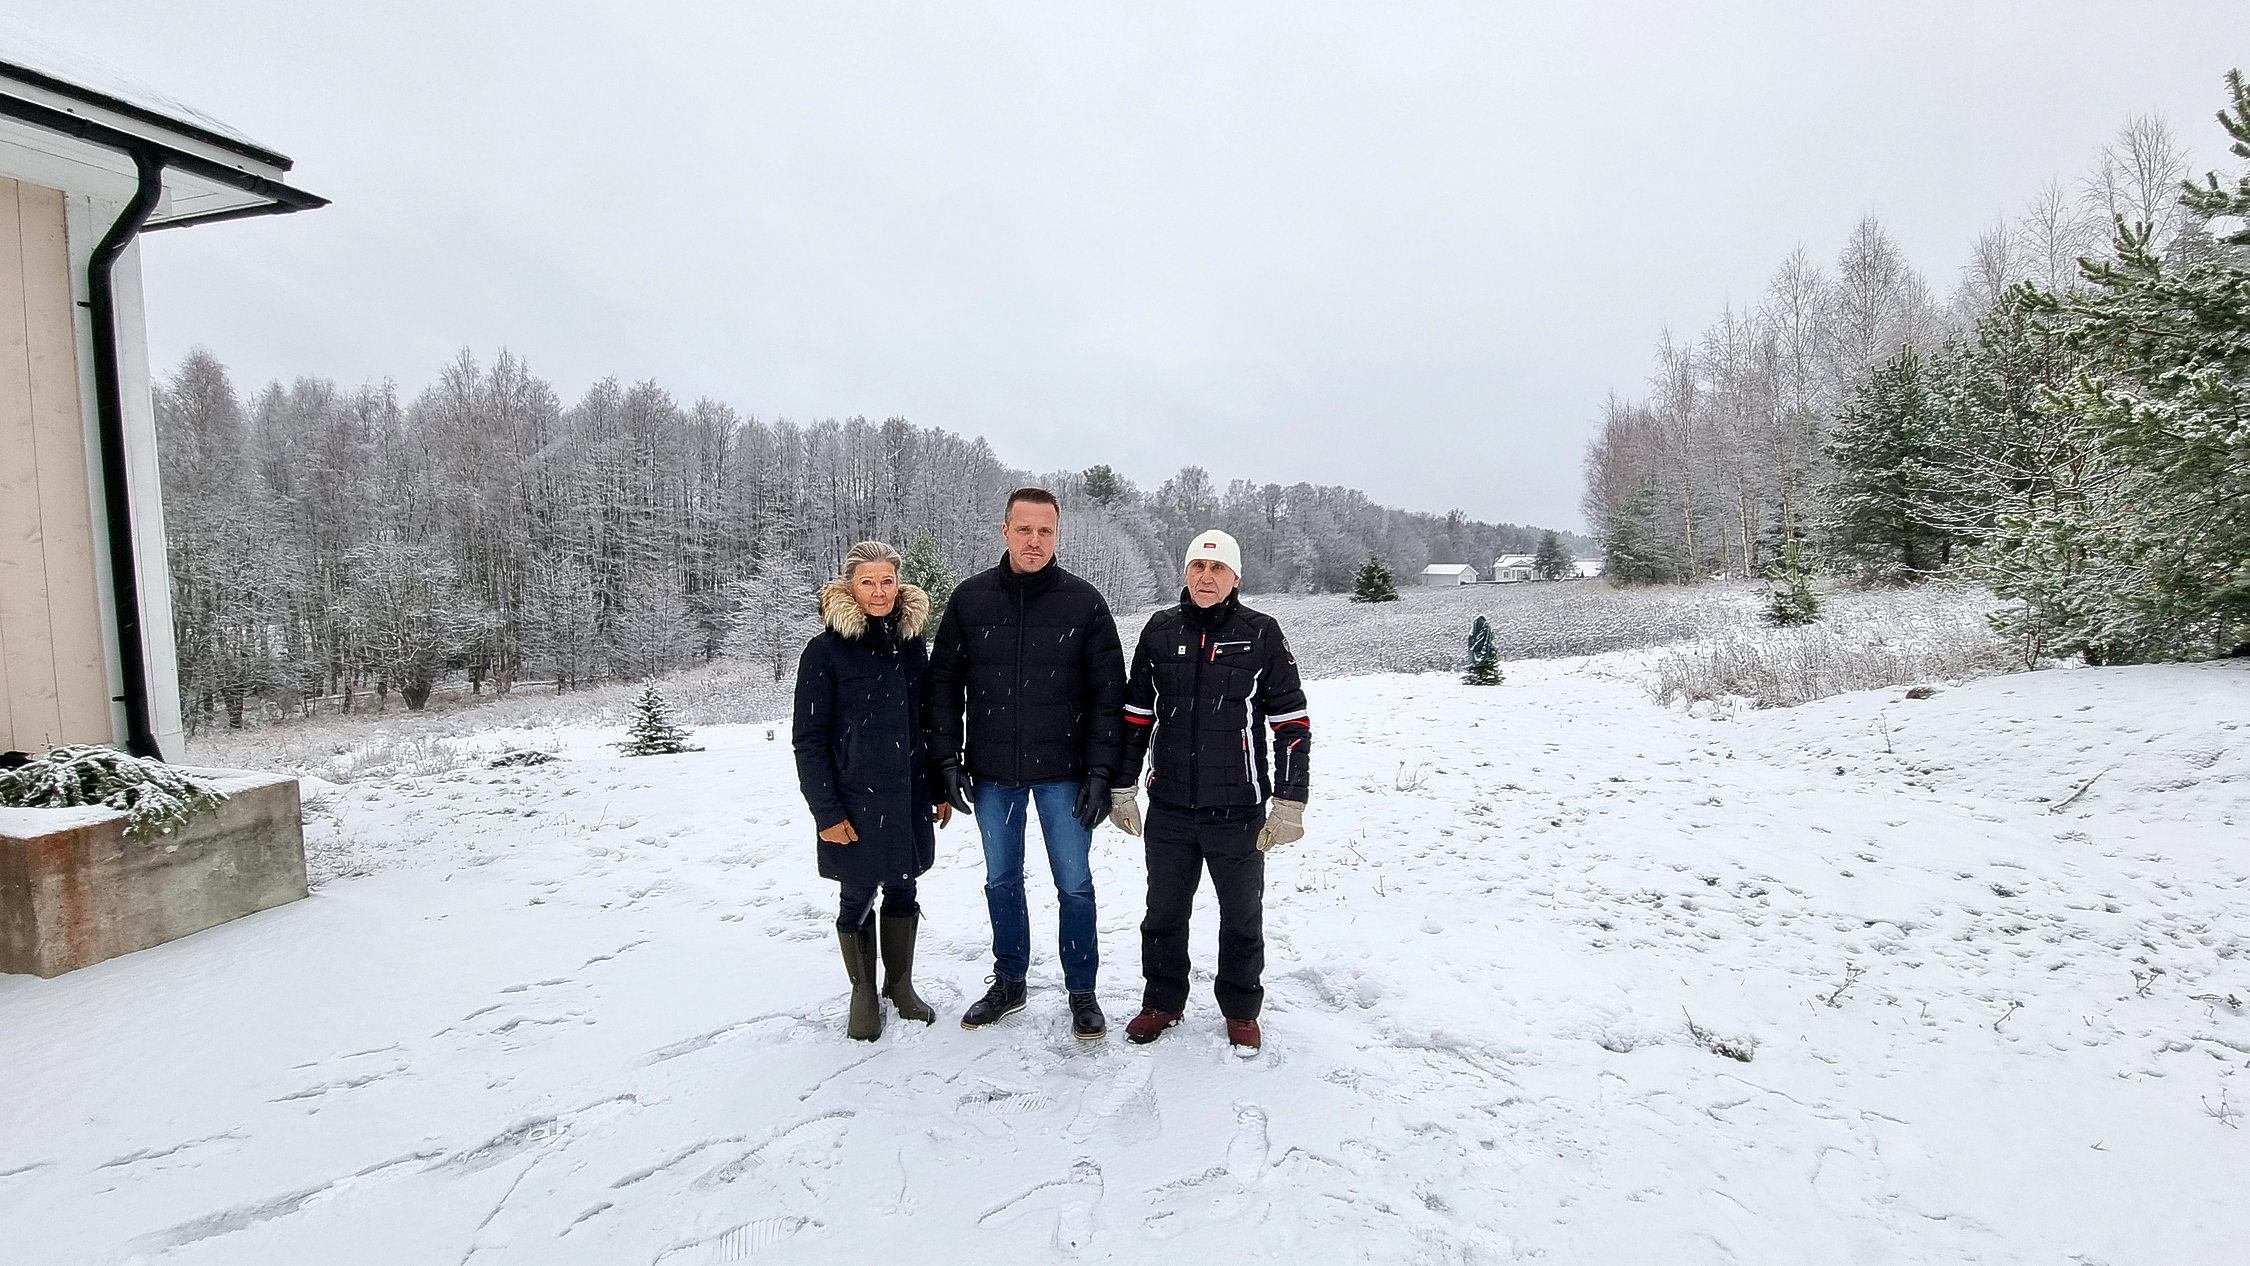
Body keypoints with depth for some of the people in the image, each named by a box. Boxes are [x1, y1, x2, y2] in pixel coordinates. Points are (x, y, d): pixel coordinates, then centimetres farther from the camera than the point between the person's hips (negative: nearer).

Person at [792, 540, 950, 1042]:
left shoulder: (911, 642, 6)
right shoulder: (826, 650, -9)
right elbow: (808, 740, -9)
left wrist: (942, 788, 14)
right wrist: (826, 811, -13)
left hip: (910, 798, 4)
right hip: (856, 803, -4)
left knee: (902, 890, 14)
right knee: (857, 898, 8)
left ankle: (901, 984, 32)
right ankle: (863, 992, 28)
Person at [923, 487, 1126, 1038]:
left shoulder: (1084, 603, -5)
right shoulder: (970, 599, -1)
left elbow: (1107, 692, -4)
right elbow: (944, 683, 5)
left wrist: (1099, 771, -9)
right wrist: (947, 760, -2)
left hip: (1063, 774, -2)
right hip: (991, 775, 2)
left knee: (1074, 885, 6)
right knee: (1001, 881, 15)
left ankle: (1082, 992, 23)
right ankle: (1008, 982, 33)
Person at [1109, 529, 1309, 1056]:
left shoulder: (1261, 634, -5)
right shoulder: (1160, 631, 3)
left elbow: (1292, 722, -3)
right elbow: (1136, 714, 10)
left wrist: (1290, 802, -7)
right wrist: (1122, 787, 9)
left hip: (1238, 812, -2)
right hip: (1168, 809, 2)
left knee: (1242, 917, 13)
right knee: (1164, 913, 14)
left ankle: (1241, 1011, 33)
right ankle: (1162, 1002, 35)